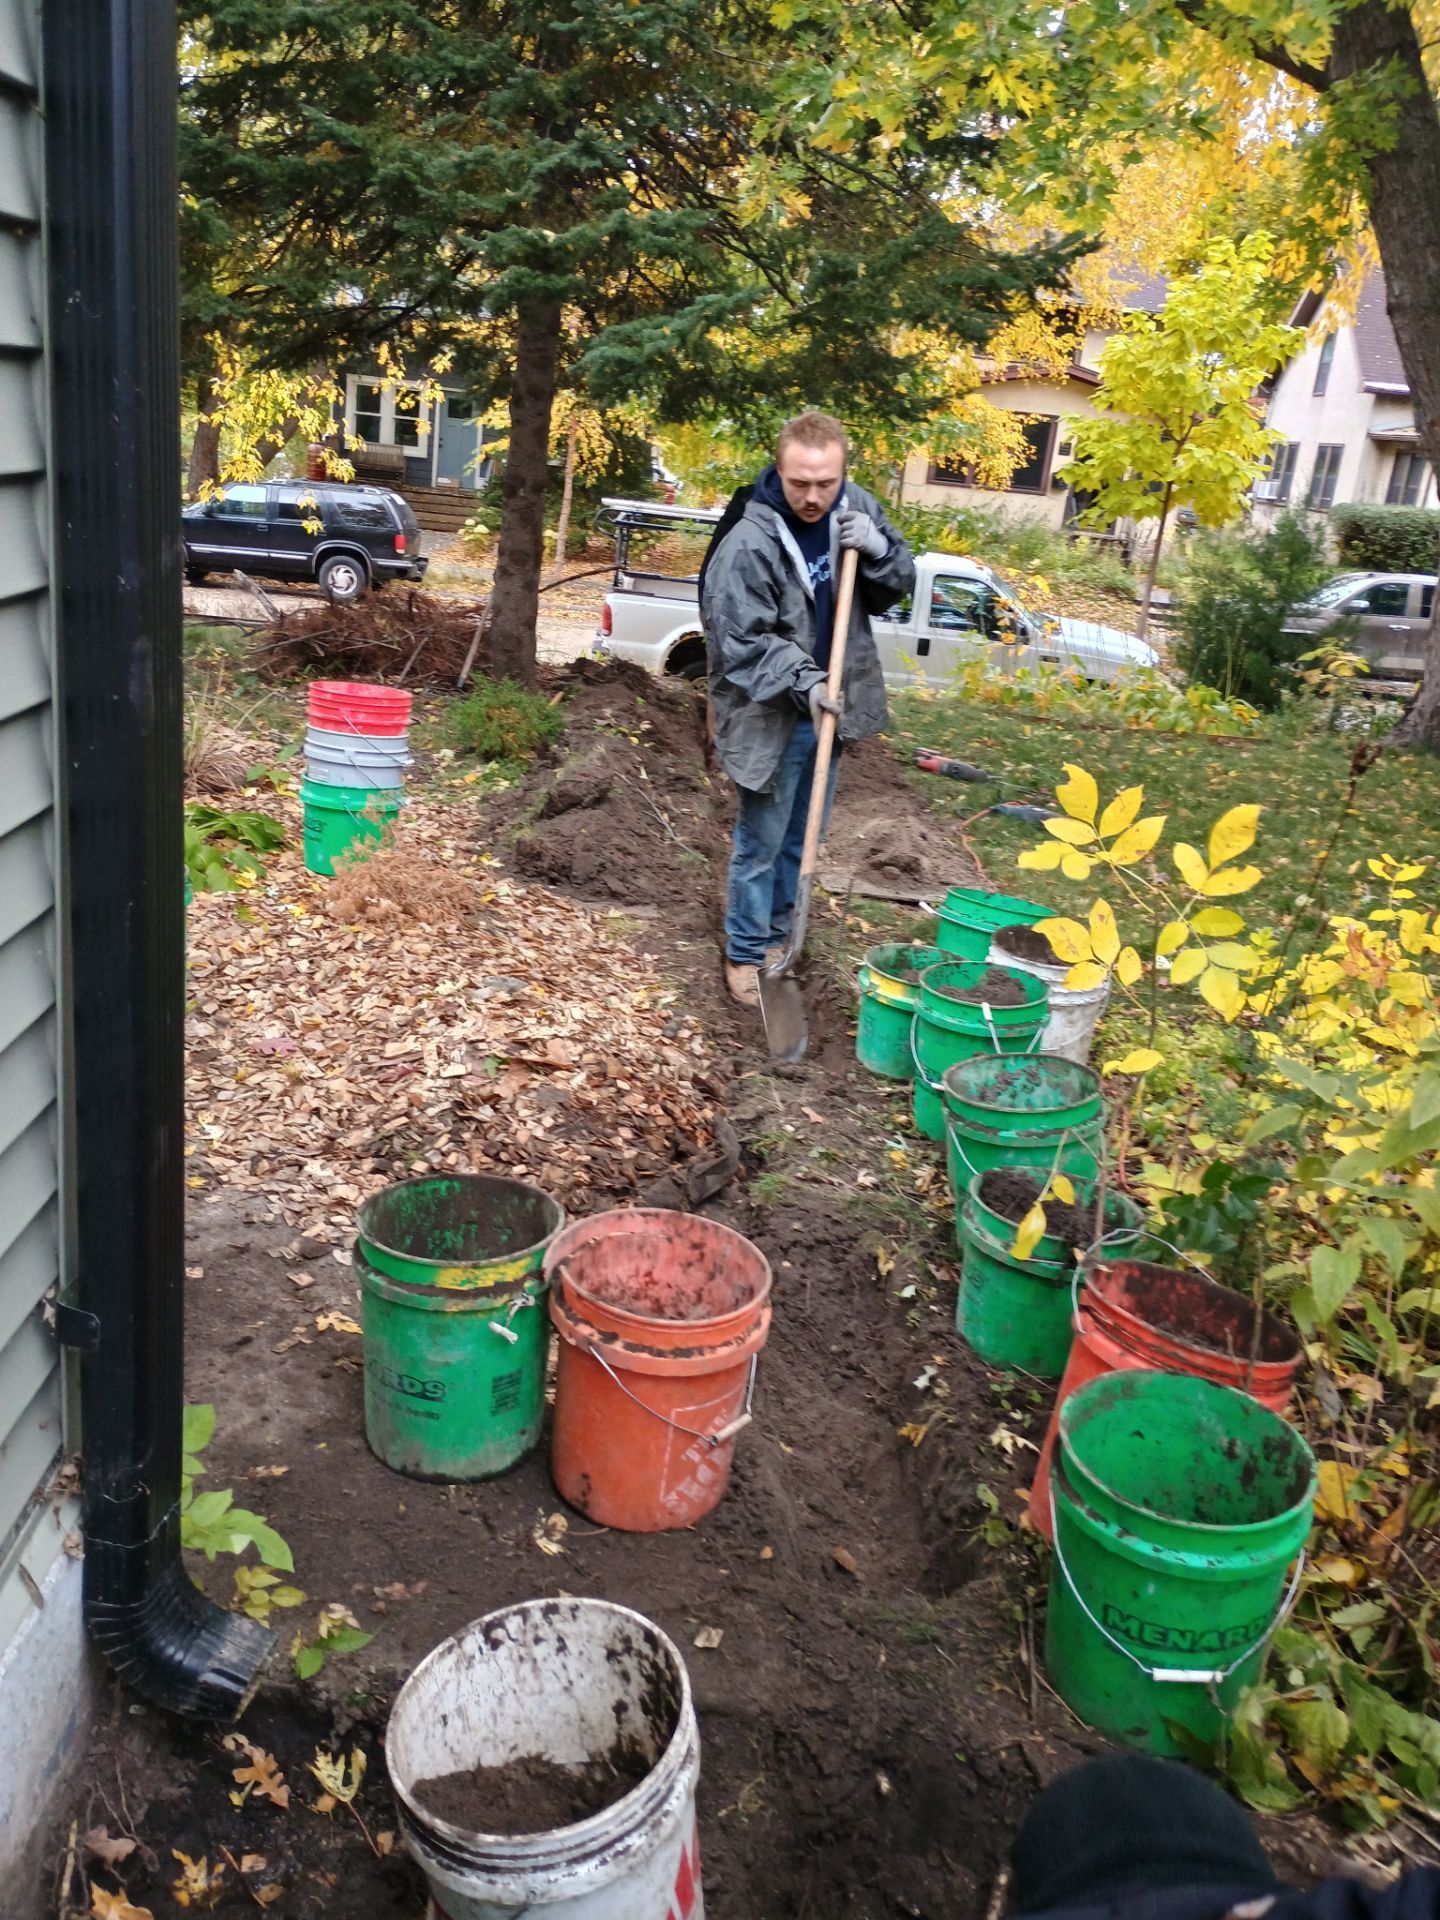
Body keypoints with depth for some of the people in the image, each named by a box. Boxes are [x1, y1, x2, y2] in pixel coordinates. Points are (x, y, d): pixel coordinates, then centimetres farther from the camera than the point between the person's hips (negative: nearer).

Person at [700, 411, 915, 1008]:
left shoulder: (857, 509, -3)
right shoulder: (749, 541, -21)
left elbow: (900, 585, 5)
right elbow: (743, 640, -20)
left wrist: (879, 549, -16)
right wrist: (804, 684, -32)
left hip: (832, 706, 6)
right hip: (770, 715, -6)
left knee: (801, 837, 18)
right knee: (761, 841, 2)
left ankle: (776, 935, 34)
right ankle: (746, 954, 17)